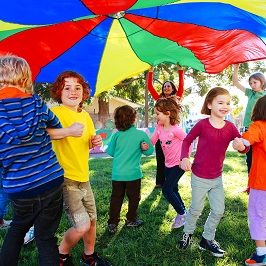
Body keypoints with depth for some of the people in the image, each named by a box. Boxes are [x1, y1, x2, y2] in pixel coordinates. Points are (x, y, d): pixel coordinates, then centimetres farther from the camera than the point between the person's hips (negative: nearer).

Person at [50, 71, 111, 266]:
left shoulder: (85, 115, 9)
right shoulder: (55, 112, -13)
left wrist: (95, 142, -1)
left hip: (83, 177, 7)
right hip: (65, 178, -7)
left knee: (92, 220, 17)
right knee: (82, 225, -10)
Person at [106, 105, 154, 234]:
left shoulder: (116, 135, -5)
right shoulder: (141, 134, -9)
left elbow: (110, 152, 4)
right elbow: (150, 151, -3)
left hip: (117, 173, 2)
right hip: (133, 174, -2)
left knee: (116, 198, 13)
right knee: (133, 198, 17)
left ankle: (112, 223, 16)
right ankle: (131, 220, 30)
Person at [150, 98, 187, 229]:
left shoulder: (175, 129, -23)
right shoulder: (159, 127, -2)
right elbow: (151, 142, -5)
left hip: (179, 164, -8)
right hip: (168, 164, 8)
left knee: (167, 190, -9)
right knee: (173, 190, 17)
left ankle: (181, 214, 11)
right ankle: (183, 211, 37)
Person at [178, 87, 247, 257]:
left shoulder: (230, 127, -4)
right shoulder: (202, 124, -15)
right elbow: (187, 141, -3)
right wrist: (184, 158, -18)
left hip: (217, 178, 4)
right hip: (200, 177, -4)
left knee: (219, 211, 14)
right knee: (196, 209, 12)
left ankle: (207, 239, 36)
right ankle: (188, 233, 40)